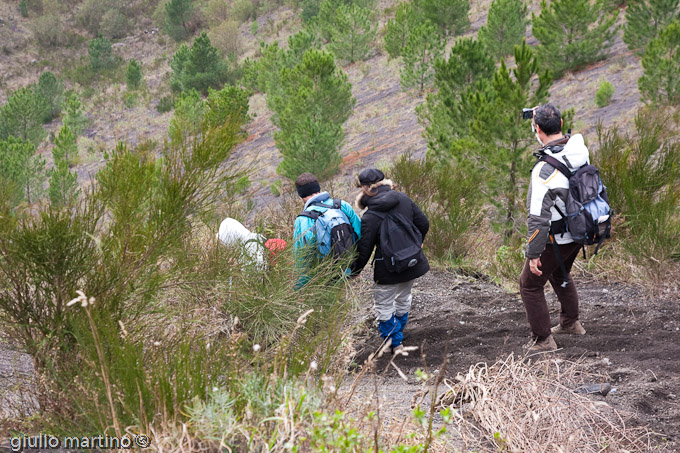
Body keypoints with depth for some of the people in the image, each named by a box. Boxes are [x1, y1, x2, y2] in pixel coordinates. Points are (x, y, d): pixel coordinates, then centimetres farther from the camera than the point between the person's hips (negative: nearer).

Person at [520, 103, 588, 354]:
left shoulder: (544, 170, -31)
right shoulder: (581, 150, -9)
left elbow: (539, 217, -29)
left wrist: (533, 253, -20)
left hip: (555, 239, -8)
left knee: (530, 285, 10)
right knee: (560, 274, 32)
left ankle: (543, 340, 14)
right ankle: (570, 323, 46)